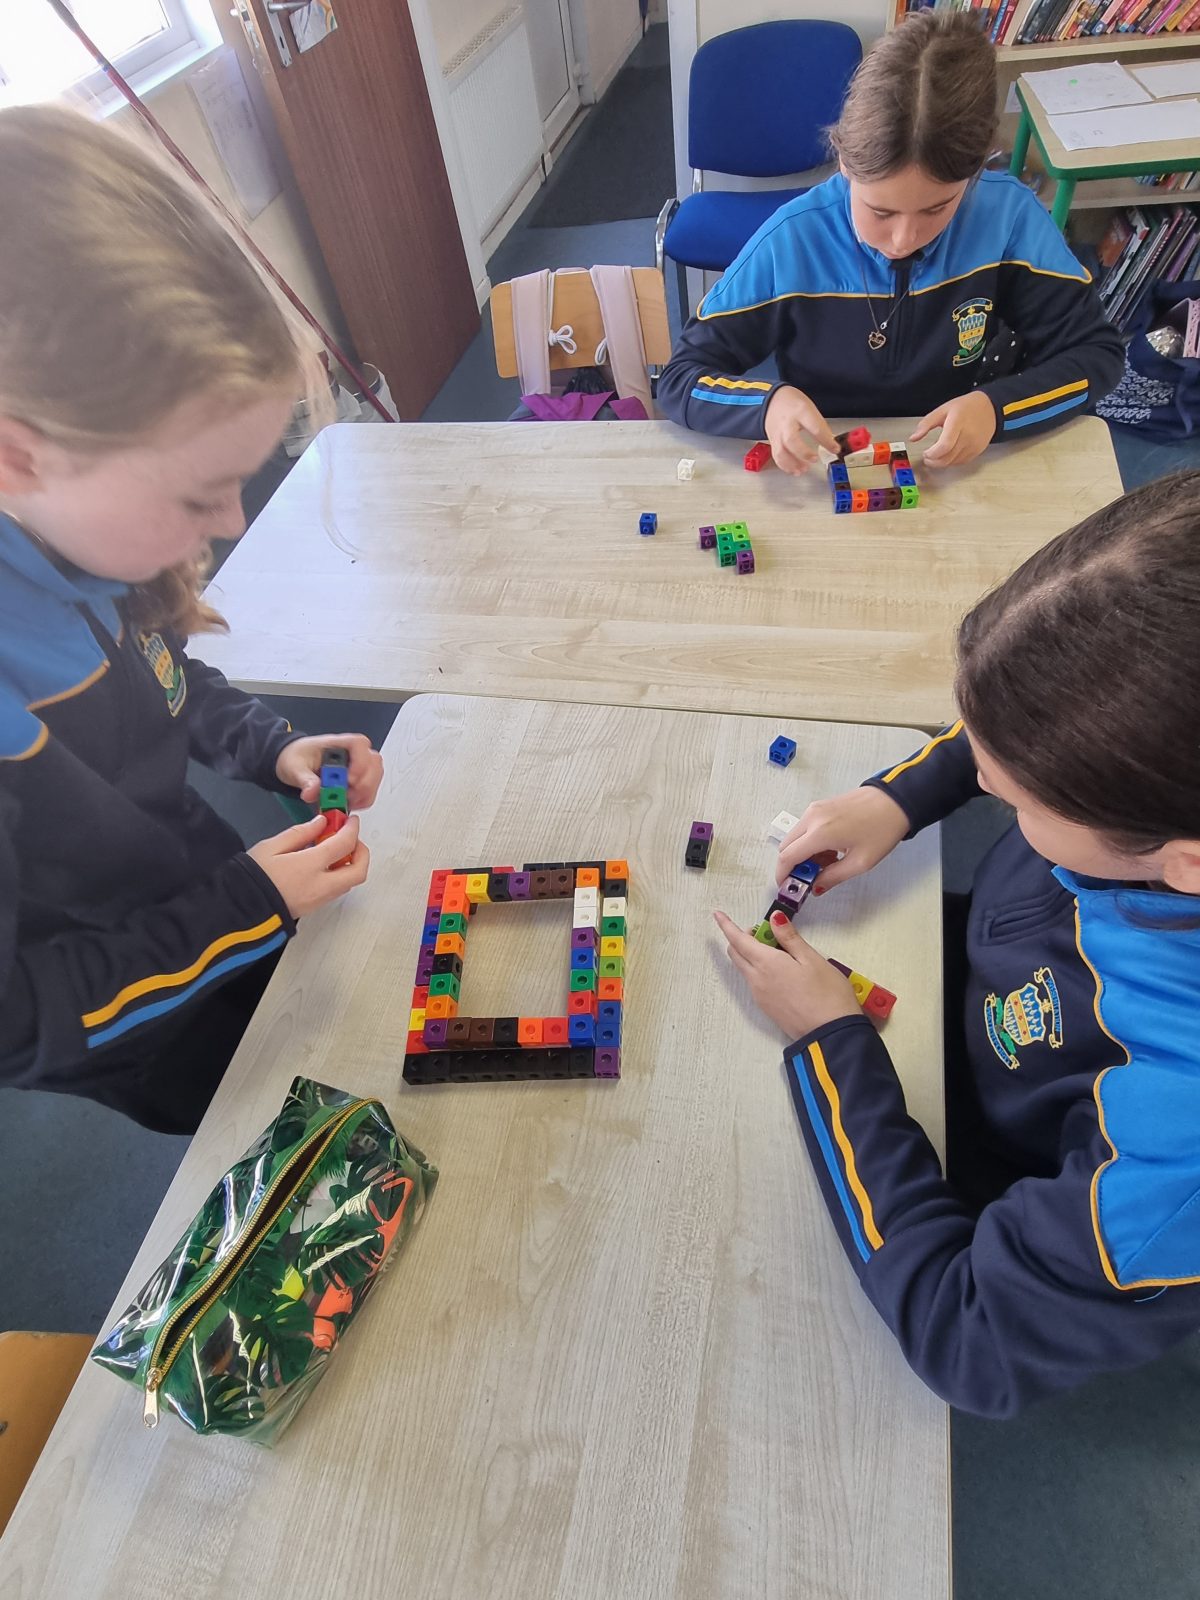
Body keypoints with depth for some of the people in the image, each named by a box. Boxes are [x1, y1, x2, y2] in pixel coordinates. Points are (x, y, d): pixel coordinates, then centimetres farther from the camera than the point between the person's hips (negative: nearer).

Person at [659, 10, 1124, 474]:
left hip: (961, 476, 2)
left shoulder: (1009, 215, -12)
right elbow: (680, 380, -13)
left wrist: (996, 407, -23)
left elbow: (1097, 352, -5)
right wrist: (770, 402, -31)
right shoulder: (790, 242, -17)